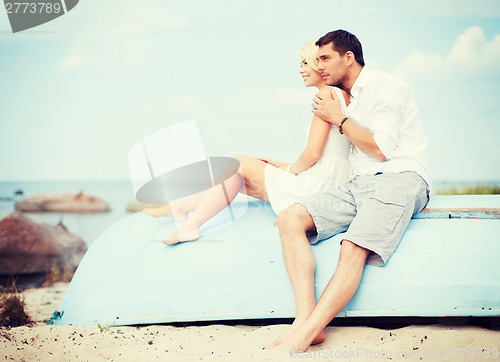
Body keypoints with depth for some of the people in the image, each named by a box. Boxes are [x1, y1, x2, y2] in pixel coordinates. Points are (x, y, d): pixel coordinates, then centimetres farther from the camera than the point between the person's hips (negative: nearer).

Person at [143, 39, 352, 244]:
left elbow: (313, 153, -21)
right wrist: (280, 165, 16)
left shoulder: (326, 94, -14)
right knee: (242, 181, 15)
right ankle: (180, 208, 26)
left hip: (318, 187, -9)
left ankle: (191, 224, 9)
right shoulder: (343, 95, 16)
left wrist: (291, 169, 0)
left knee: (240, 163, 5)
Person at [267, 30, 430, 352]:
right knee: (290, 219, -15)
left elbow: (381, 149, -11)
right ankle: (306, 318, -27)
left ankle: (302, 337, -37)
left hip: (399, 180, -8)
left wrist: (339, 119, 0)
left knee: (354, 248, -33)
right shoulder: (350, 98, 24)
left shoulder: (385, 86, -1)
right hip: (360, 184, 8)